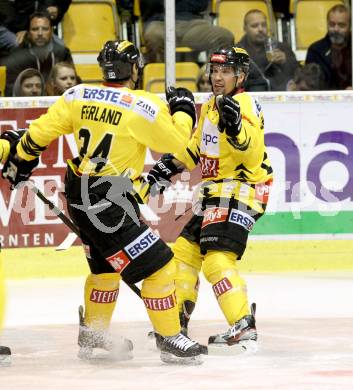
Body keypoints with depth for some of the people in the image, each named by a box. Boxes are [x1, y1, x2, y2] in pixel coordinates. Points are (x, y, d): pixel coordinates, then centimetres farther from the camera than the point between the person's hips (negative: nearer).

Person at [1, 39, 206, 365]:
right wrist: (183, 109, 8)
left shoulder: (78, 96, 1)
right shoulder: (144, 106, -17)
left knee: (106, 265, 26)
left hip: (79, 192, 8)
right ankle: (171, 341, 2)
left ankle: (91, 336, 38)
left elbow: (41, 131, 5)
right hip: (108, 203, -8)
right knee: (158, 265, -2)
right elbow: (176, 141, -10)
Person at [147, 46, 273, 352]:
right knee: (185, 248, 14)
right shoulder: (210, 106, 12)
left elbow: (252, 155, -26)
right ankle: (176, 322, 25)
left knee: (217, 259, -20)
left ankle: (244, 328, -19)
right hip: (214, 191, 10)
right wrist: (168, 168, 20)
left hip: (241, 191, -10)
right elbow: (196, 147, 26)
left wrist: (236, 128, -41)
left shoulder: (246, 106, -16)